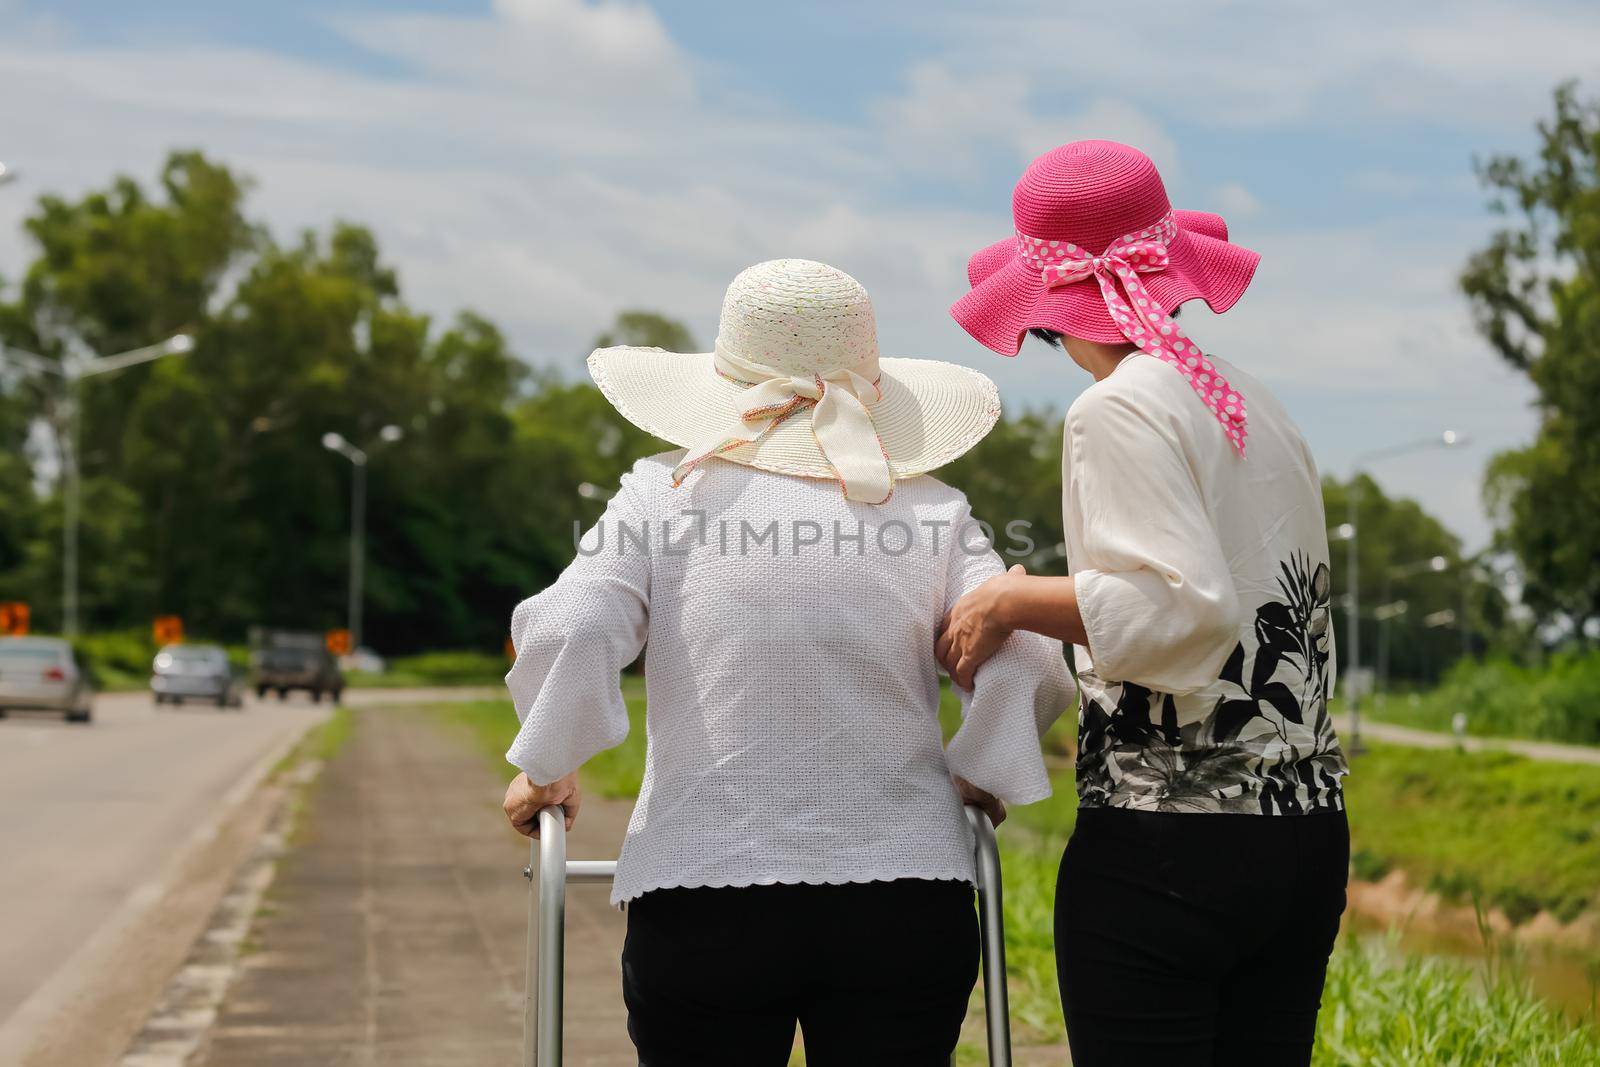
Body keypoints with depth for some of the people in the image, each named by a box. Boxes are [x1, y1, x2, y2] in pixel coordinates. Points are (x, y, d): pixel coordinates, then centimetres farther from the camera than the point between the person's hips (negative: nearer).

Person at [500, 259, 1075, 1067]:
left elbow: (566, 631, -9)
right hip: (905, 906, 1)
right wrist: (978, 785, 12)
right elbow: (1027, 660, -4)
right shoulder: (929, 509, 6)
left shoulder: (666, 495, 3)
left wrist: (543, 769, 6)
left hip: (702, 898, -1)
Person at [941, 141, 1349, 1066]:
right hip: (1307, 840, 8)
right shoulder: (1260, 407, 12)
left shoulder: (1120, 410, -11)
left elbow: (1183, 608, -22)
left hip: (1165, 845, -8)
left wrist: (1012, 603, -11)